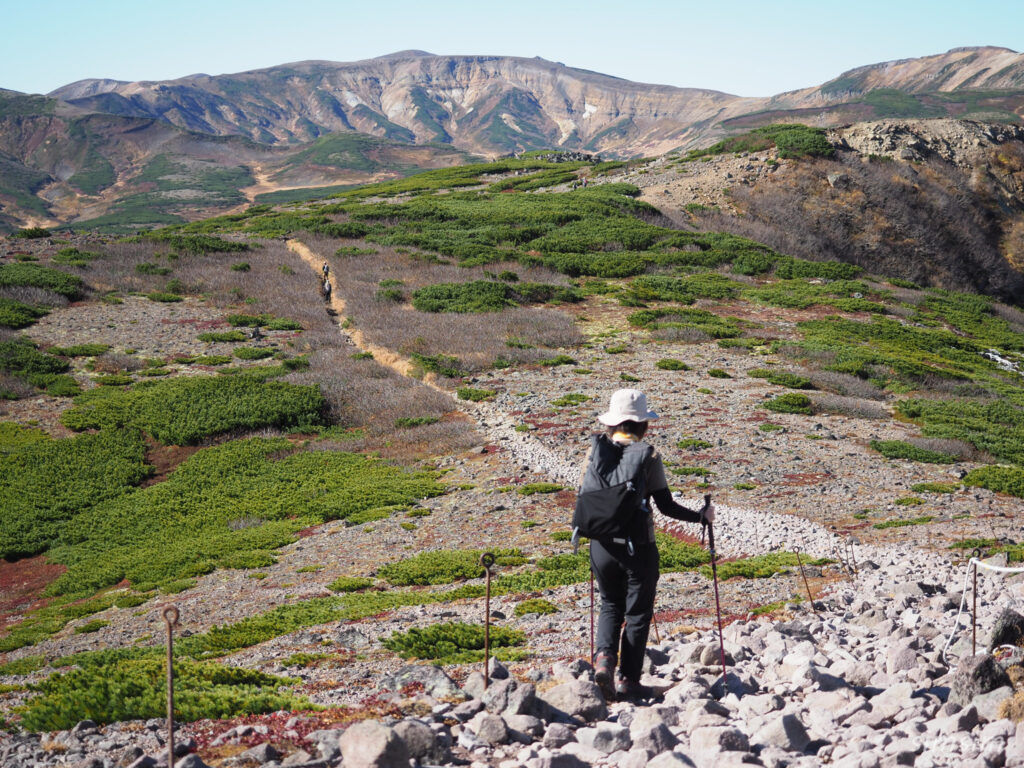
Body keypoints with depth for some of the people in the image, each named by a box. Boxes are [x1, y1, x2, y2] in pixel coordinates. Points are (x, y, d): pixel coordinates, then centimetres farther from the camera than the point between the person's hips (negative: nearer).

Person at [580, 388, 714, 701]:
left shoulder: (596, 451, -2)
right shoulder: (648, 456, -11)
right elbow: (666, 505, -9)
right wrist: (701, 516, 5)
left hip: (602, 544, 3)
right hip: (637, 547, -3)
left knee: (610, 605, 22)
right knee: (637, 613, 11)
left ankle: (604, 657, 0)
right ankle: (628, 680, 14)